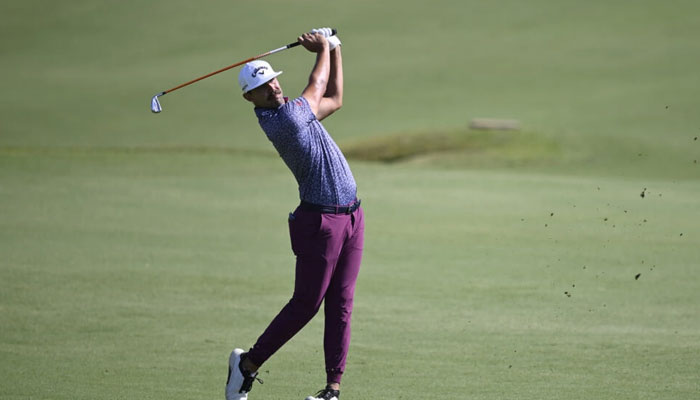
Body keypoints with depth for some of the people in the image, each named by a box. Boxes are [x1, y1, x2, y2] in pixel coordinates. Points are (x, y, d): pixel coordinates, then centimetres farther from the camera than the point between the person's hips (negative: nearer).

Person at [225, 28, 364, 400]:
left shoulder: (295, 109, 12)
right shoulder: (278, 120, -16)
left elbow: (334, 99, 29)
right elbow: (318, 89, 0)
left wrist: (334, 49, 25)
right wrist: (323, 48, 17)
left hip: (351, 217, 8)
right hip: (320, 221, -8)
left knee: (341, 304, 5)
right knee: (306, 304, -3)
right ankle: (248, 362, 12)